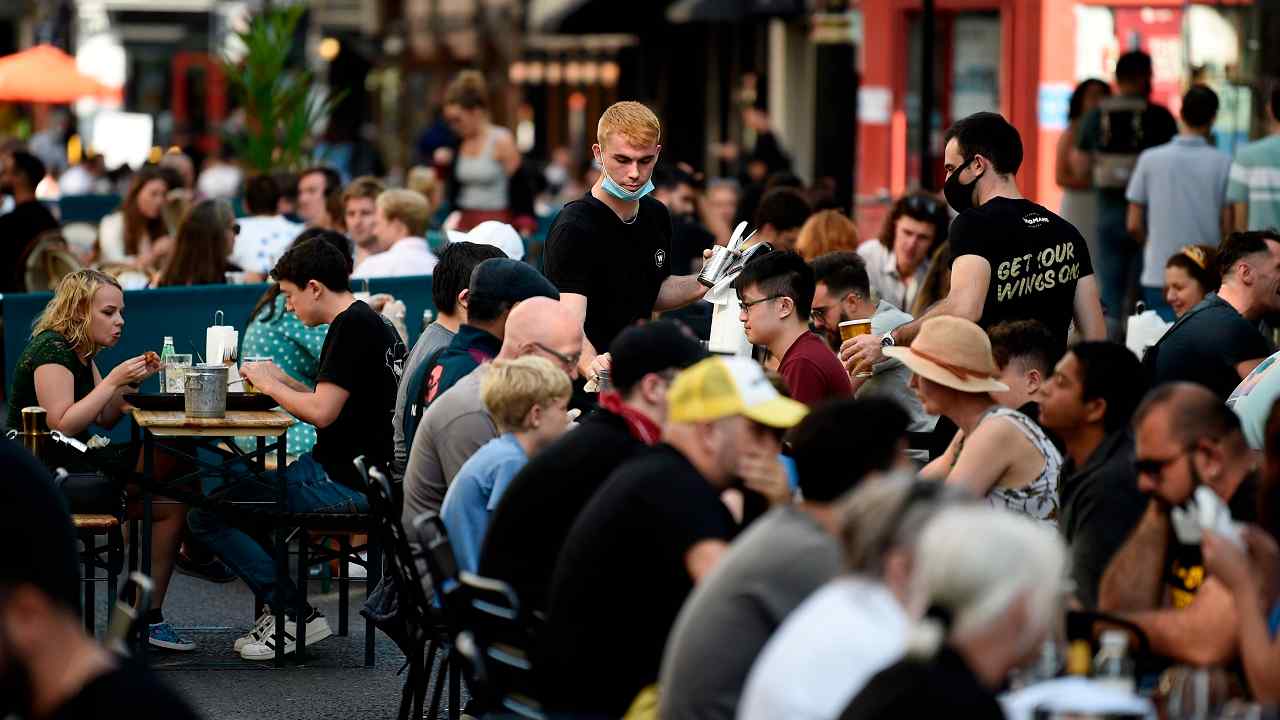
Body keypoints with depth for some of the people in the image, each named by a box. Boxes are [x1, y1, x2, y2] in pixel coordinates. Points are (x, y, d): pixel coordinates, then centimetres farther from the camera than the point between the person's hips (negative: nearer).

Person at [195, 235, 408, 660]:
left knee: (206, 514, -12)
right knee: (239, 482, 25)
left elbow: (322, 413, -22)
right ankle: (279, 608, 17)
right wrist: (283, 382, 11)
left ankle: (295, 616, -7)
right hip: (368, 472, 11)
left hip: (344, 481, -11)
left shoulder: (351, 327, -15)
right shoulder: (374, 323, 15)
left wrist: (270, 385, -7)